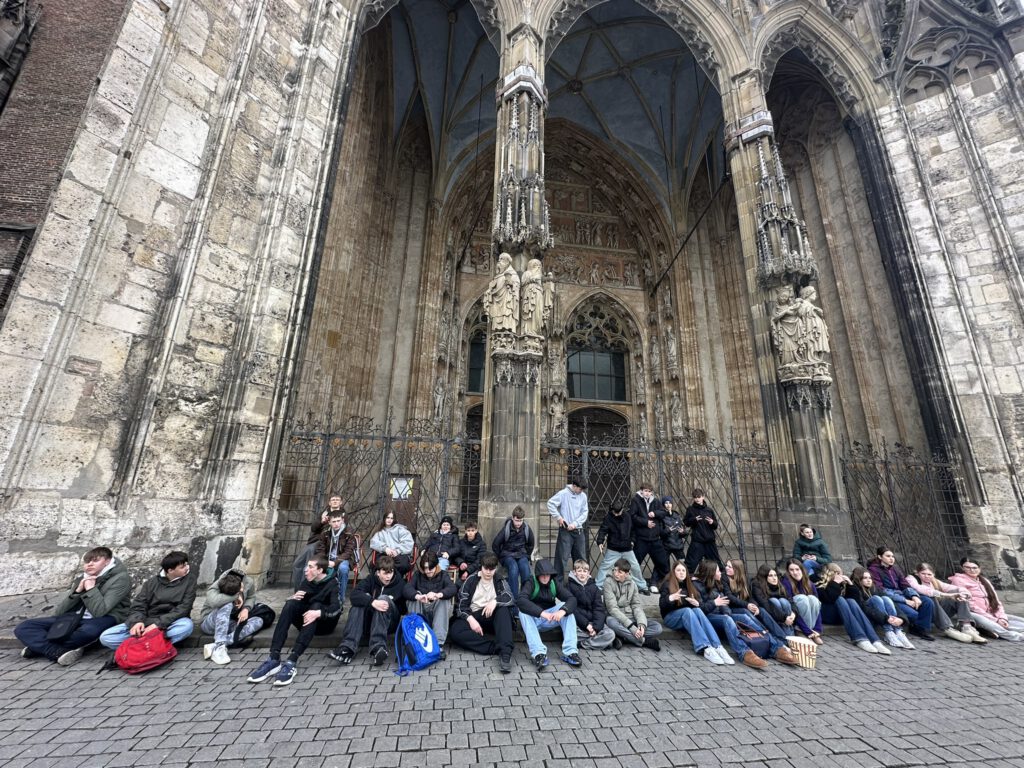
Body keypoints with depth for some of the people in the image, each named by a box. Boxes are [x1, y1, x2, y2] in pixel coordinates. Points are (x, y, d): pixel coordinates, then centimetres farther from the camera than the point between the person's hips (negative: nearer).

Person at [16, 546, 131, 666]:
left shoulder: (120, 577, -9)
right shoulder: (81, 578, 10)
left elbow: (99, 611, -19)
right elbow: (58, 612, 6)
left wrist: (90, 588, -14)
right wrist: (77, 591, -10)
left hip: (103, 619, -7)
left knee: (89, 630, -40)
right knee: (23, 627, -7)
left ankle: (38, 646, -14)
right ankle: (60, 652, -26)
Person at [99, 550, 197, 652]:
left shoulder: (189, 580, -2)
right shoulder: (152, 582, 7)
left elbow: (184, 608, -10)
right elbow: (138, 605, 1)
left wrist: (159, 624, -20)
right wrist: (137, 621, -20)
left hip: (169, 624, -3)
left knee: (187, 625, -36)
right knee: (106, 637, -18)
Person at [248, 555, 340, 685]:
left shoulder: (332, 584, -12)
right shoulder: (307, 581, 5)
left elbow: (336, 608, -27)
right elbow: (289, 601, 2)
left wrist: (319, 613, -45)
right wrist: (293, 597, -20)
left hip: (325, 623, -5)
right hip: (306, 621, 5)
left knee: (316, 605, -35)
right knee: (291, 603, -22)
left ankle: (292, 662, -44)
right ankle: (273, 659, -33)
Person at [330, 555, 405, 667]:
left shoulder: (399, 583, -6)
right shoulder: (371, 579, -3)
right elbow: (354, 595, -21)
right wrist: (372, 602, -37)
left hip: (390, 623, -2)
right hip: (369, 622, 2)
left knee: (384, 598, -29)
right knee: (361, 600, -24)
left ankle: (378, 648, -43)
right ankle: (348, 647, -36)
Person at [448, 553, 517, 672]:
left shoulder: (500, 581, 6)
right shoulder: (471, 580, 6)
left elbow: (511, 598, -11)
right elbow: (460, 604, -2)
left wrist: (495, 601, -29)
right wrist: (470, 619, -19)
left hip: (493, 618, 0)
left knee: (503, 609, -31)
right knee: (454, 631, -31)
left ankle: (505, 652, -39)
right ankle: (497, 647, -35)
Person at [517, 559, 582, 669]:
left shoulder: (555, 583, -2)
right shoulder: (531, 583, -13)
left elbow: (572, 599, -14)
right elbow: (520, 600, -33)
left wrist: (562, 611, -36)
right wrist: (542, 613, -43)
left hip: (549, 621, 3)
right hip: (533, 620, -3)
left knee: (566, 608, -20)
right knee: (523, 610, -32)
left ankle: (570, 651, -26)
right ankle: (538, 653, -40)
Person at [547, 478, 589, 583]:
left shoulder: (583, 496, 4)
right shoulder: (563, 493, -9)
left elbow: (585, 513, 3)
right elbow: (550, 503, -9)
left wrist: (575, 523, -8)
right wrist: (558, 517, -11)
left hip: (579, 530, 5)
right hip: (565, 530, -5)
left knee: (581, 556, 13)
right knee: (562, 556, -2)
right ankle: (557, 581, 8)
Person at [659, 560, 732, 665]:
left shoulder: (689, 584, 15)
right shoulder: (667, 584, 0)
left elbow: (699, 603, 9)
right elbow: (661, 604, -13)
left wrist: (696, 603, -15)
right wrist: (670, 598, -33)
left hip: (688, 617, 4)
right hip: (671, 617, -4)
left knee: (697, 610, -29)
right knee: (687, 610, -34)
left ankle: (717, 647, -42)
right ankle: (706, 648, -47)